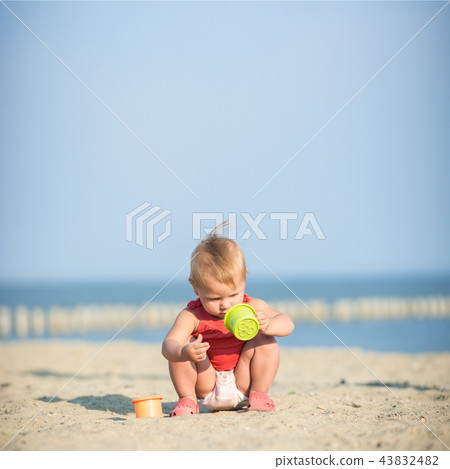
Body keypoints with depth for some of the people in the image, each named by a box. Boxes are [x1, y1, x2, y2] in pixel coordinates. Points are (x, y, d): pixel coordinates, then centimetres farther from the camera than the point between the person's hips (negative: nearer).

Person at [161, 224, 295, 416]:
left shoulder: (251, 308, -9)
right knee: (186, 343, -23)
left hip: (242, 387, 1)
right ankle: (187, 399, -9)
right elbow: (168, 344, -30)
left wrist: (267, 326, -40)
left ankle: (258, 394, -6)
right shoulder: (192, 316, -17)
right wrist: (184, 352, -55)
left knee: (265, 340, -18)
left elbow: (287, 324, -16)